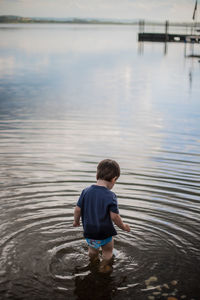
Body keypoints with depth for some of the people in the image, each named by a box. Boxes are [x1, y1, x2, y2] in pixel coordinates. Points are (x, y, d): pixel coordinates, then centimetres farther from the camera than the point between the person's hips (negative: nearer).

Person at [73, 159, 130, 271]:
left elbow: (78, 209, -3)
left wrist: (76, 221, 16)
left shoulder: (86, 191, -7)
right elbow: (114, 216, -21)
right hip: (105, 233, -5)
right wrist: (123, 226, -3)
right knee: (108, 252, 22)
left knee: (92, 250, 30)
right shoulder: (110, 196, -21)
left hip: (89, 231, 5)